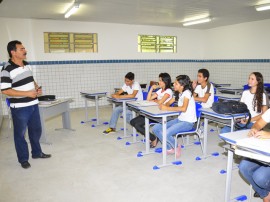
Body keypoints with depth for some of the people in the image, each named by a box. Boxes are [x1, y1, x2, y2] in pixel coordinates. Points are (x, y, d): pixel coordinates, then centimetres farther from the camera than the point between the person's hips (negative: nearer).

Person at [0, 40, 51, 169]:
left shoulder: (27, 65, 7)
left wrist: (37, 88, 0)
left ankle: (37, 152, 35)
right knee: (20, 134, 7)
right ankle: (23, 159, 23)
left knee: (36, 130, 18)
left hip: (33, 104, 7)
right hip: (19, 108, -7)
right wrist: (27, 93, -21)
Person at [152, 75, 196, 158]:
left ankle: (176, 147, 3)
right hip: (179, 119, 9)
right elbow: (168, 103, 16)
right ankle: (169, 148, 9)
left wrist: (167, 108, -26)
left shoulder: (187, 92, -15)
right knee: (156, 128, -4)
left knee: (165, 133, -28)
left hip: (188, 122, -9)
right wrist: (163, 105, -8)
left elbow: (183, 108, -29)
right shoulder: (179, 94, 12)